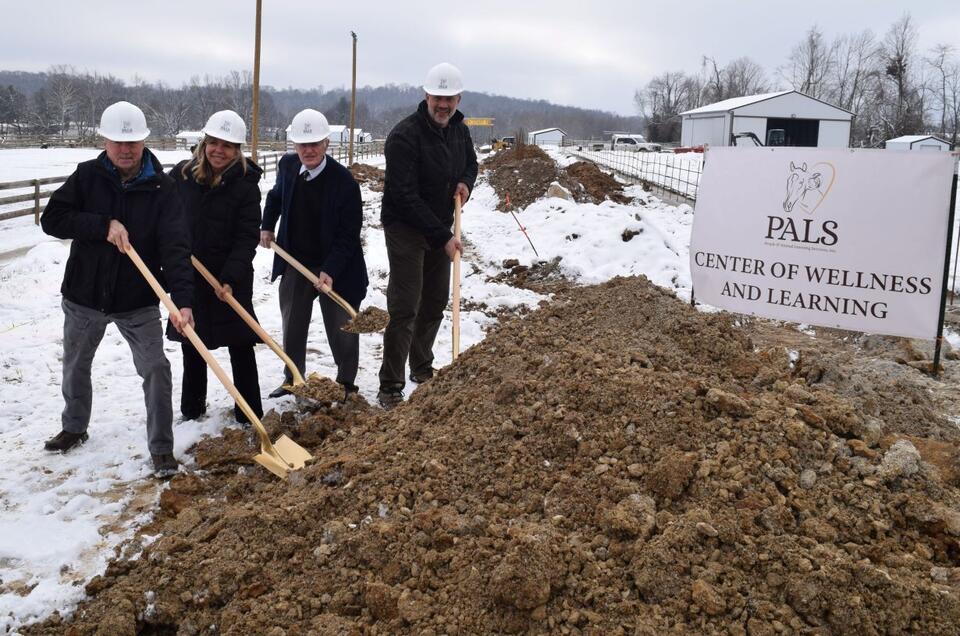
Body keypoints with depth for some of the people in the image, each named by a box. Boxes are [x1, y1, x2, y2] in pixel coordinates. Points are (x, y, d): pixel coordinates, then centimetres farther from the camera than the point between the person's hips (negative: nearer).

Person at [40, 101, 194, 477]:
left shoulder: (161, 188, -13)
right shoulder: (87, 176, -5)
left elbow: (175, 248, -22)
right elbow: (51, 219, -12)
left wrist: (183, 300, -35)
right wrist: (104, 225, -25)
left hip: (139, 301, -3)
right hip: (83, 295, 3)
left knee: (156, 369, -8)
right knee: (75, 365, 20)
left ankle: (161, 448, 5)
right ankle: (74, 428, 44)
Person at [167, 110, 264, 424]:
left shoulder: (246, 184, -12)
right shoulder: (181, 174, -2)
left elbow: (247, 238, -16)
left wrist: (230, 278, -26)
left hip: (231, 280, -4)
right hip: (187, 276, 4)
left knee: (240, 345, 3)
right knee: (191, 343, 16)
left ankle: (249, 412, 15)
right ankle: (192, 407, 32)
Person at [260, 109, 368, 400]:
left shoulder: (344, 181, -22)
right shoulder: (287, 166, -5)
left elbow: (348, 235, -20)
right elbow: (276, 196, 19)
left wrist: (329, 271, -29)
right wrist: (267, 226, 9)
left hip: (335, 267, -5)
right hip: (295, 263, 5)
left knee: (341, 329, 6)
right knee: (292, 324, 16)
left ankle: (347, 384, 24)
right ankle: (292, 378, 33)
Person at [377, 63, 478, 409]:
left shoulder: (459, 129, 3)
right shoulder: (405, 135, -21)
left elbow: (470, 162, 23)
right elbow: (405, 197, -24)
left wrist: (465, 183, -2)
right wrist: (442, 237, -24)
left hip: (441, 228, 7)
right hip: (406, 228, -7)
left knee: (435, 302, 15)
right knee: (405, 308, -9)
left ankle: (422, 369, 33)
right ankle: (390, 387, -1)